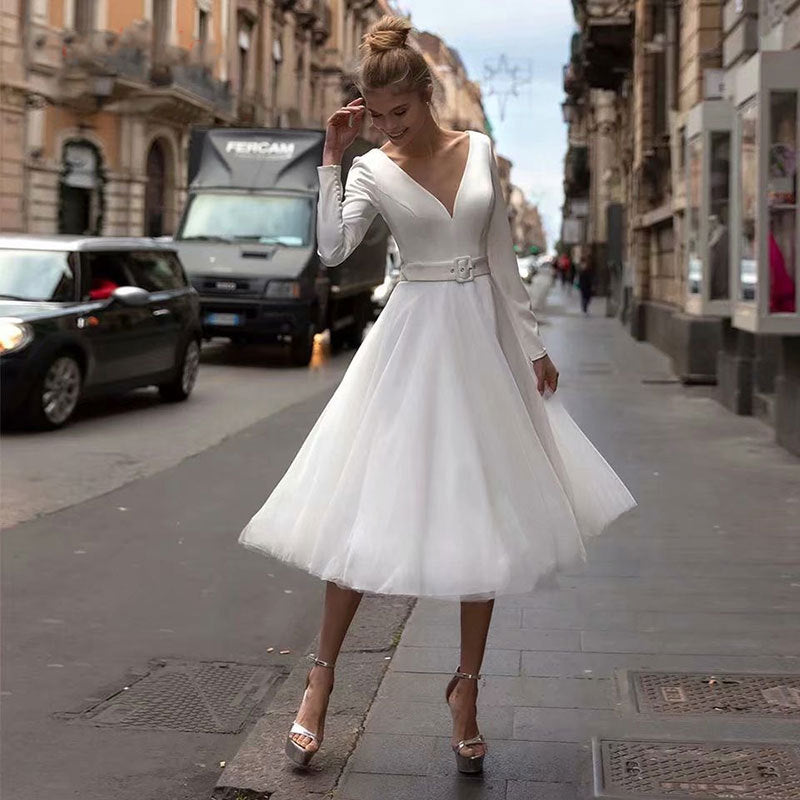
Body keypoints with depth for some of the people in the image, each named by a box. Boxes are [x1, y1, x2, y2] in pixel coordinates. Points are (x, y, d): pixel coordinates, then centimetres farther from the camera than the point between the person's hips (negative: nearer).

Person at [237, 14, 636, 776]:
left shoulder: (479, 150, 2)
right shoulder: (372, 170, -5)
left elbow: (501, 257, 6)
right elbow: (331, 250, -21)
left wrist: (533, 346, 6)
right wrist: (331, 158, -19)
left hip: (480, 340, 3)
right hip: (411, 341, -3)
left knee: (485, 515, 5)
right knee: (371, 511, -3)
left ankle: (465, 690, 18)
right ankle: (320, 678, 11)